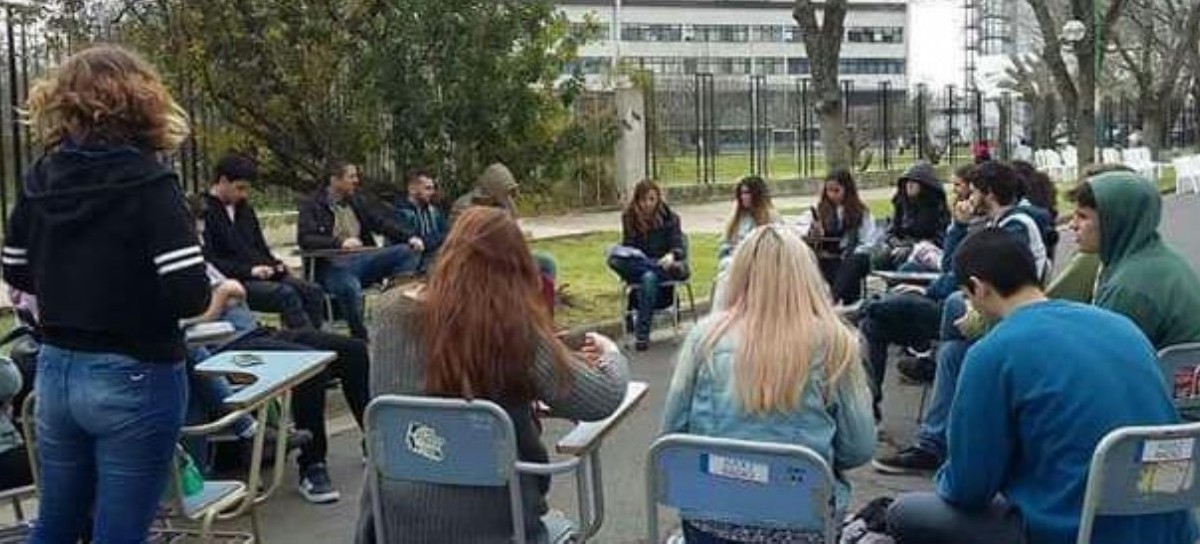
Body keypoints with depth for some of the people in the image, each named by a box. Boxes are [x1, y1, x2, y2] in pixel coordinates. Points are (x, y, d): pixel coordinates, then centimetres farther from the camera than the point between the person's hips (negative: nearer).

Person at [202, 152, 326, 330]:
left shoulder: (245, 209, 21)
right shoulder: (204, 212, -5)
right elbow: (209, 262, -13)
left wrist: (276, 264, 6)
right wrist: (249, 270, -20)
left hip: (263, 274, 8)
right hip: (233, 282, -8)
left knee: (313, 292, -16)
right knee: (286, 294, -31)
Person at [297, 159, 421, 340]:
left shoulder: (356, 200, 19)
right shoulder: (311, 206, 1)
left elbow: (381, 222, 16)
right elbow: (305, 239, -12)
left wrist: (409, 237, -1)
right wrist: (340, 242, -28)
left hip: (362, 259, 6)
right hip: (333, 265, -6)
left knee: (407, 251, -12)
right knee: (350, 287, -39)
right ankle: (361, 339, -27)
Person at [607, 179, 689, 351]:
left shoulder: (669, 218, -1)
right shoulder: (629, 218, 3)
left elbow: (680, 248, -6)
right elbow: (627, 247, 6)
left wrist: (672, 255, -31)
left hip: (665, 266, -2)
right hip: (636, 265, 2)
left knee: (649, 277, -37)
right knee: (614, 257, -29)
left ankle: (642, 334, -33)